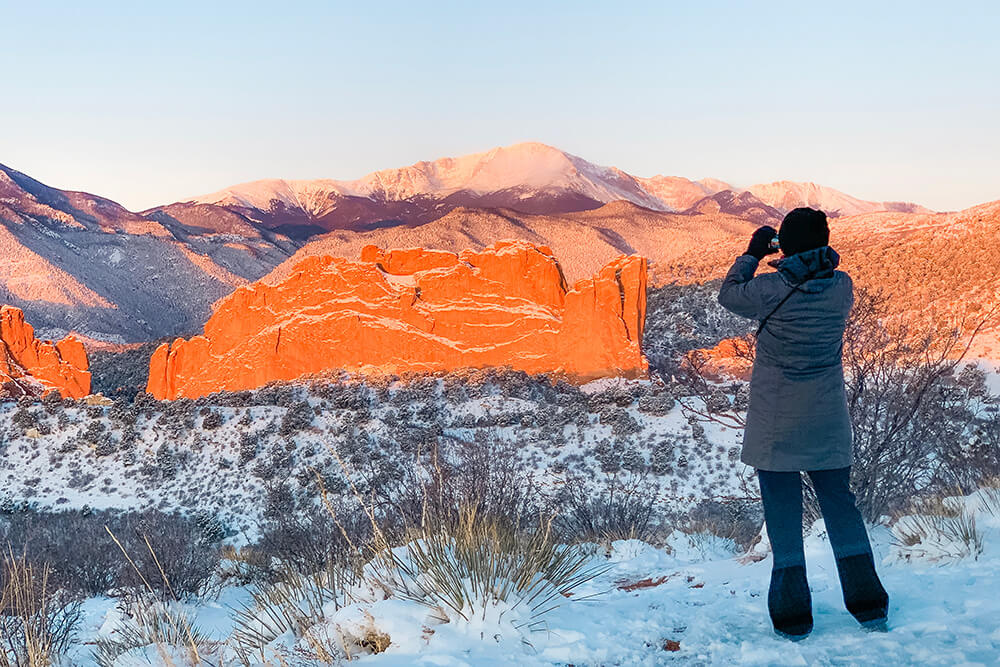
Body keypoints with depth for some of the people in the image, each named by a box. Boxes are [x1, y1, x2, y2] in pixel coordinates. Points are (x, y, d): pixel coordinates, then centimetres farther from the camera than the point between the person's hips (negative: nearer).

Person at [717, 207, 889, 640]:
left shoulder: (773, 290, -18)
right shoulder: (841, 286, -6)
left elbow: (729, 294, 0)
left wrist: (752, 254, 8)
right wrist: (812, 256, 13)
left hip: (777, 424, -4)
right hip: (829, 423, 4)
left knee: (782, 511, 5)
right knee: (839, 501, 15)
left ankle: (793, 616, 8)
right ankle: (869, 605, 18)